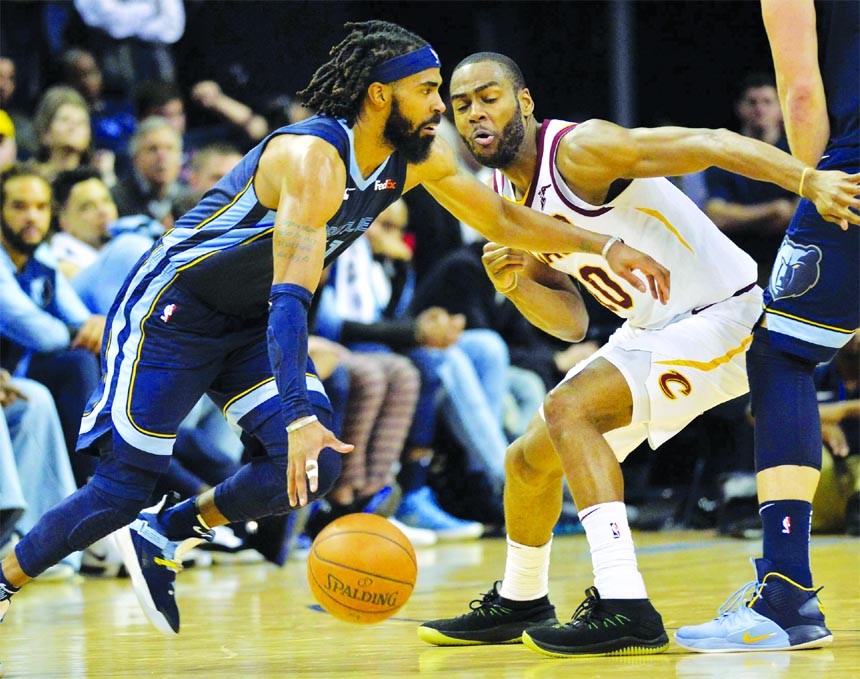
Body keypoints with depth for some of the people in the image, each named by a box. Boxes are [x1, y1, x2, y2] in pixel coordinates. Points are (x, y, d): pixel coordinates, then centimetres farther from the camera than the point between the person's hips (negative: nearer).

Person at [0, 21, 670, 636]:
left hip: (252, 327, 8)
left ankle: (164, 535, 7)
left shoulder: (418, 156, -6)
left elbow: (504, 219, 8)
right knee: (126, 482, -12)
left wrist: (605, 246, -2)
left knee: (318, 466, -11)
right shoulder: (314, 156, -31)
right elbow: (291, 295, -39)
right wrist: (299, 414, -49)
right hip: (173, 308, -8)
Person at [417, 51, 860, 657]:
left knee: (568, 410, -27)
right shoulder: (505, 202, 6)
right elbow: (571, 322, 9)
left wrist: (809, 179, -45)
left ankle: (624, 607, -30)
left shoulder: (579, 151, -21)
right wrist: (516, 284, -12)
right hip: (652, 329, 9)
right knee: (530, 459, 15)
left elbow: (711, 145, -31)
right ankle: (519, 603, 40)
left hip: (723, 316, -9)